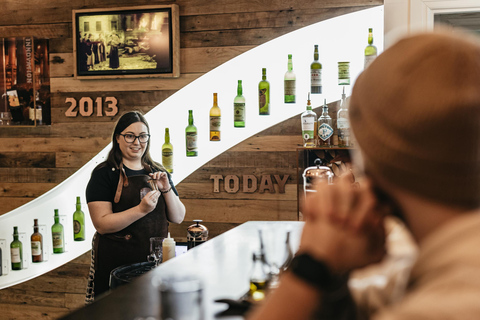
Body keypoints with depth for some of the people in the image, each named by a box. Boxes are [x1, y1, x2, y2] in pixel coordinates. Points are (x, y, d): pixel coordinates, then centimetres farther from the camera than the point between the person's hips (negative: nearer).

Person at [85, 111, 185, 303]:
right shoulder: (104, 173, -4)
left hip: (156, 259, 5)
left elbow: (178, 218, 7)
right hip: (116, 263, -4)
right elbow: (102, 224, -13)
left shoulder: (158, 173, 11)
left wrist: (167, 190, -9)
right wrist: (141, 210, -23)